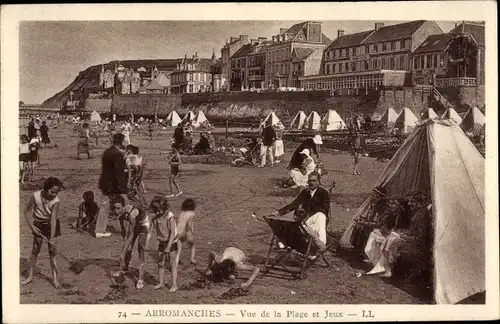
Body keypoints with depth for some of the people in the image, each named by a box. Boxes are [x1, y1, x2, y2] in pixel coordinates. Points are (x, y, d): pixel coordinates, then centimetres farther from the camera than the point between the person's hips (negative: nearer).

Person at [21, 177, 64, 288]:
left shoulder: (56, 201, -24)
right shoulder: (35, 196, -21)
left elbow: (53, 219, -26)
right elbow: (26, 211, -8)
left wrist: (52, 238, -28)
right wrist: (31, 226, -11)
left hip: (51, 225, -1)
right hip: (39, 225, 1)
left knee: (52, 251, -1)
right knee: (35, 250, 4)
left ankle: (55, 278, 4)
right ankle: (30, 276, 17)